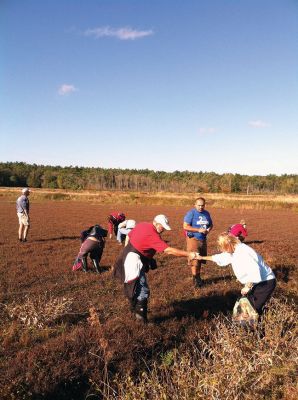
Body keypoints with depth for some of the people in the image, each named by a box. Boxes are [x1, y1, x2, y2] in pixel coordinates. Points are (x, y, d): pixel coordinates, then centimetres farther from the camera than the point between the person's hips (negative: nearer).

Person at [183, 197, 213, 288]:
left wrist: (209, 229, -4)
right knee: (194, 260, -5)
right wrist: (198, 230, -22)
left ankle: (198, 277, 27)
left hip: (203, 239, 6)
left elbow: (211, 224, 20)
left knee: (200, 260, 13)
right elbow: (185, 226, -17)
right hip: (193, 239, -6)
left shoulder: (206, 213, 8)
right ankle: (195, 279, 8)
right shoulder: (191, 213, -11)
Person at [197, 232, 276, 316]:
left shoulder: (242, 252, -27)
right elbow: (219, 258, 20)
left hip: (266, 283, -10)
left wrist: (247, 287, -24)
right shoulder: (234, 251, 4)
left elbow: (254, 271, -36)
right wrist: (202, 258, 27)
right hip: (257, 282, 10)